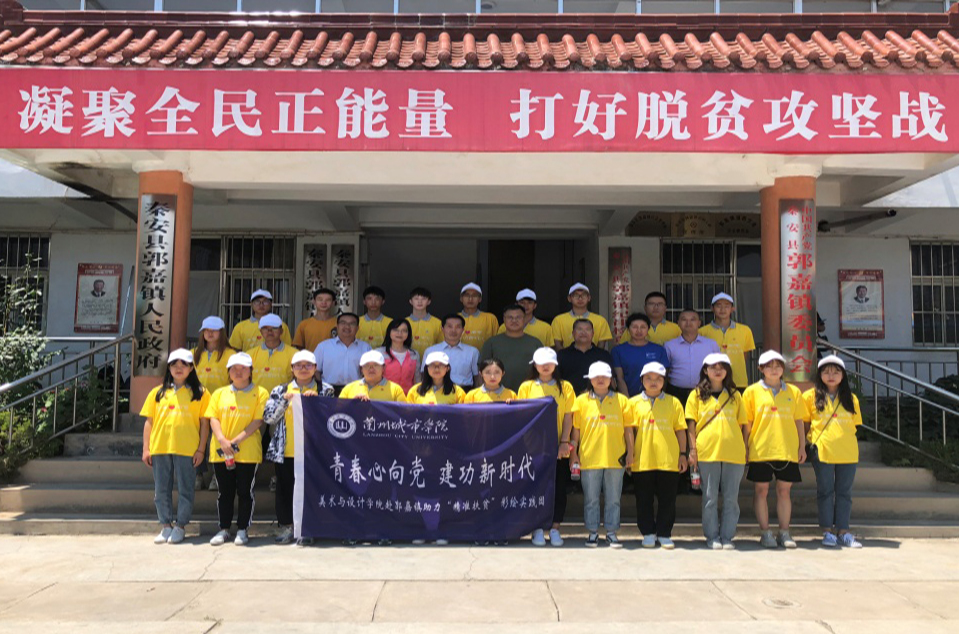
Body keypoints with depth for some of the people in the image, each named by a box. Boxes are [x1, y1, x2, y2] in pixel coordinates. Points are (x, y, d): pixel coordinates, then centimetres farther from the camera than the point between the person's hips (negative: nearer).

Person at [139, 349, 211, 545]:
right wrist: (146, 448, 4)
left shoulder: (200, 393, 3)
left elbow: (204, 423, 2)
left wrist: (200, 449, -4)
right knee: (161, 489, 9)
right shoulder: (158, 392, 11)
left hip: (187, 450, -3)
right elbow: (149, 421, 10)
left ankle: (180, 526, 15)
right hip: (159, 448, 3)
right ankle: (165, 526, 20)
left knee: (185, 489, 3)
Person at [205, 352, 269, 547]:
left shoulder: (260, 393, 1)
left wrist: (236, 440, -15)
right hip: (220, 451, 3)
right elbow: (213, 418, 3)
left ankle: (242, 530, 13)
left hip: (248, 452, -3)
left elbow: (258, 421, -7)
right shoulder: (220, 393, 12)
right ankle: (224, 529, 19)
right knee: (225, 492, 10)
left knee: (245, 491, 2)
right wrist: (222, 440, -14)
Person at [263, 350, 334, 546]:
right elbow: (268, 417, 2)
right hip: (285, 451, 2)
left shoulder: (325, 390, 8)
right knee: (284, 489, 4)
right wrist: (285, 400, -10)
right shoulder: (281, 390, 11)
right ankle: (286, 526, 16)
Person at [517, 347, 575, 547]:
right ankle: (537, 529, 14)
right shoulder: (527, 386, 6)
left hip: (558, 448, 0)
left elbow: (568, 417, 1)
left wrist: (564, 442, -6)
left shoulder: (565, 387, 6)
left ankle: (555, 528, 13)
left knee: (559, 488, 3)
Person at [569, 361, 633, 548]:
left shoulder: (621, 400, 6)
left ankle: (611, 532, 17)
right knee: (591, 498, 6)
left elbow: (628, 429, 8)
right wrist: (573, 452, 2)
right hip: (589, 458, 0)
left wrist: (630, 453, 5)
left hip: (615, 457, 1)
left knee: (613, 498, 7)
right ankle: (592, 533, 16)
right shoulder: (581, 400, 4)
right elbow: (575, 429, 6)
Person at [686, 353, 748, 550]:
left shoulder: (734, 395, 13)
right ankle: (712, 537, 12)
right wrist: (692, 450, -3)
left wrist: (744, 449, 7)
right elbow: (691, 425, 5)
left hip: (734, 453, 2)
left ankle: (727, 537, 13)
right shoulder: (697, 395, 7)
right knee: (710, 498, 3)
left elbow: (743, 424, 15)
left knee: (731, 498, 4)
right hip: (707, 452, -2)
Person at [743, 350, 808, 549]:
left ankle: (784, 533, 16)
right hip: (760, 449, -1)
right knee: (761, 491, 2)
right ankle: (765, 533, 11)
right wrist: (745, 447, -2)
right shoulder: (752, 391, 3)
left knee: (784, 491, 6)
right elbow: (746, 422, 3)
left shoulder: (793, 391, 9)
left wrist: (802, 446, 7)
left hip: (787, 450, 2)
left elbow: (799, 421, 12)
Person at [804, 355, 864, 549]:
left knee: (844, 492, 7)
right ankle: (827, 531, 11)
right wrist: (811, 439, -1)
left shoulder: (851, 398, 9)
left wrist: (846, 440, 4)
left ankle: (843, 531, 14)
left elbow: (854, 425, 15)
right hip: (822, 451, -2)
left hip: (848, 452, 2)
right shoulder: (811, 396, 2)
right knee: (825, 492, 4)